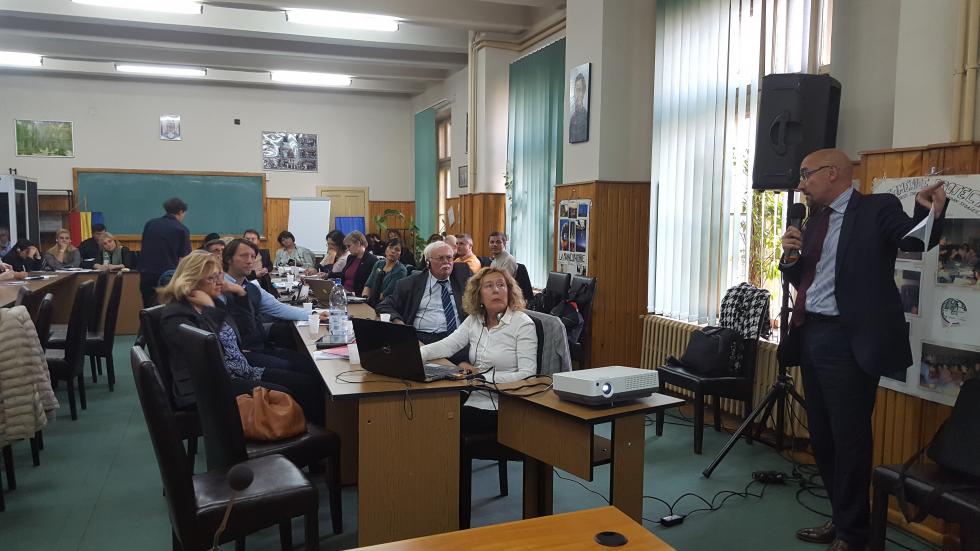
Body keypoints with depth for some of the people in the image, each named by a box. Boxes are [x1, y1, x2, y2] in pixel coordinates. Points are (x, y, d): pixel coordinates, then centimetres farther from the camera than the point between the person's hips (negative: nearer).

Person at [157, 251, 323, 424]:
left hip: (244, 372, 9)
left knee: (309, 384, -8)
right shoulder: (175, 315, -9)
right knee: (282, 396, -27)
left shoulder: (214, 303, 15)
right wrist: (209, 310, -16)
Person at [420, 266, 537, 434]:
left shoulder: (523, 324, -6)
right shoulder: (474, 320, 13)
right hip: (474, 399, 5)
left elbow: (527, 375, -13)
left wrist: (482, 377, -16)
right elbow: (446, 345, 3)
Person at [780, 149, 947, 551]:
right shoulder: (816, 220, 15)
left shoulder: (877, 208, -4)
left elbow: (915, 240, -19)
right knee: (821, 436, 15)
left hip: (847, 340, -8)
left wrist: (931, 214, -39)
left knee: (849, 438, 1)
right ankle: (840, 519, 32)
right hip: (811, 335, 8)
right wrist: (789, 255, -1)